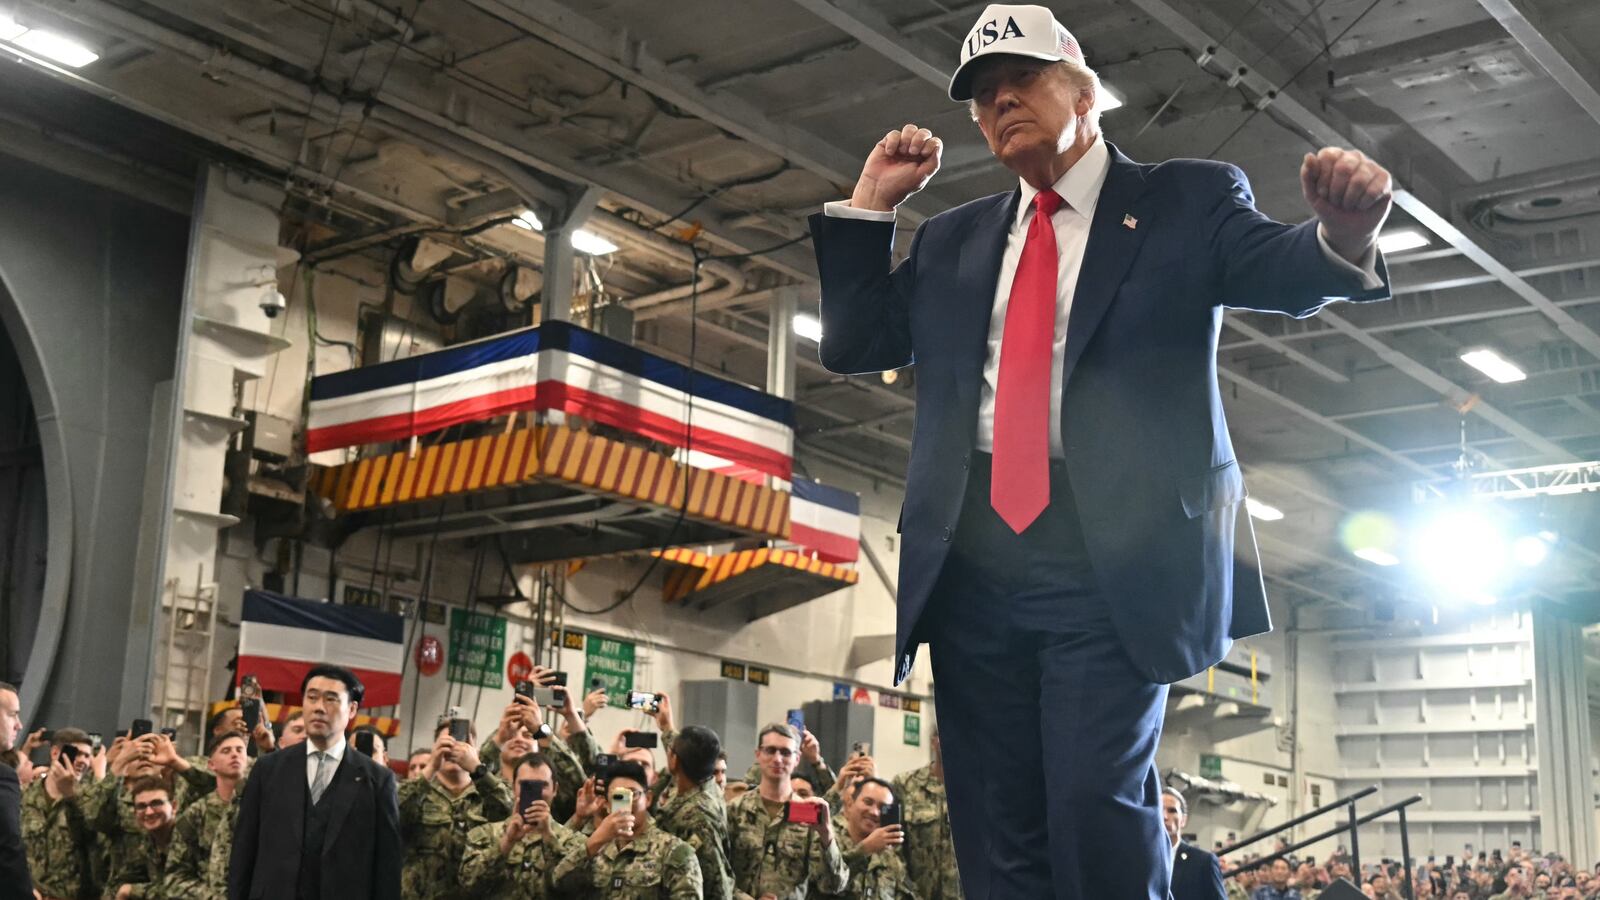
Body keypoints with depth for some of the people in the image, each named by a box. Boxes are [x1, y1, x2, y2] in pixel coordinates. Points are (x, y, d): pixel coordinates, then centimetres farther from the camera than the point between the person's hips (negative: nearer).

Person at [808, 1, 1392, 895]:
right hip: (971, 558, 5)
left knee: (1097, 813, -14)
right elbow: (854, 344, 19)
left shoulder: (1187, 201, 9)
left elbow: (1283, 275, -6)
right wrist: (873, 204, 11)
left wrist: (1343, 235, -29)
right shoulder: (954, 240, 21)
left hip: (1111, 555, -4)